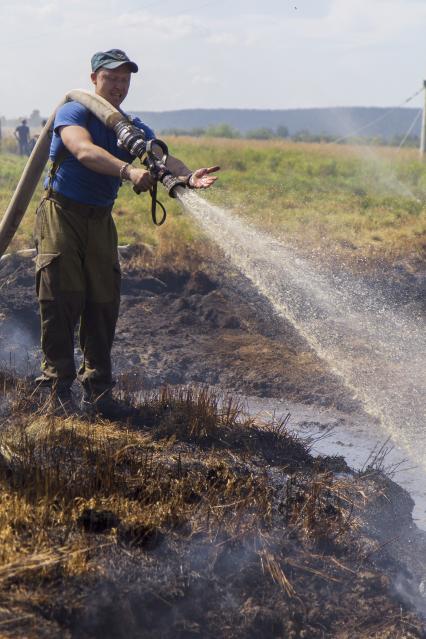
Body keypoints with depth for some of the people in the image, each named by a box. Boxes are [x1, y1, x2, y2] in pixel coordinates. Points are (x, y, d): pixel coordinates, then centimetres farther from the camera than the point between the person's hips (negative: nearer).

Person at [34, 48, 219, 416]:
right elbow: (84, 151, -28)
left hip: (100, 220, 5)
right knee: (62, 297, -10)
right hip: (61, 211, -5)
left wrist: (188, 176, -32)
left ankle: (98, 390, 8)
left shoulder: (134, 129, 10)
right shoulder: (73, 113, -6)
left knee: (104, 301, 0)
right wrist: (128, 171, -44)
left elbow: (160, 157, -9)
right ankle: (57, 385, -2)